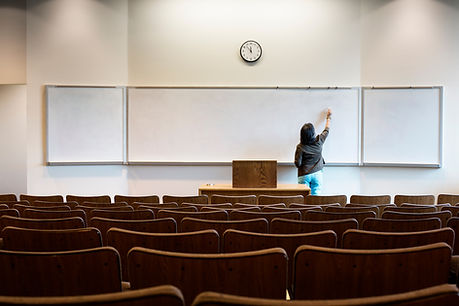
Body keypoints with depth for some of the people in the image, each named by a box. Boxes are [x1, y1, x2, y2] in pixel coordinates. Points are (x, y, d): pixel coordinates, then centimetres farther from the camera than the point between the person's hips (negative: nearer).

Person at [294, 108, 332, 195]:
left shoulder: (300, 147, -12)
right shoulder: (318, 141, -5)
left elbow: (298, 164, -9)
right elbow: (326, 130, 13)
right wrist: (328, 117, 29)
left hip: (304, 175, -2)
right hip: (317, 174, 2)